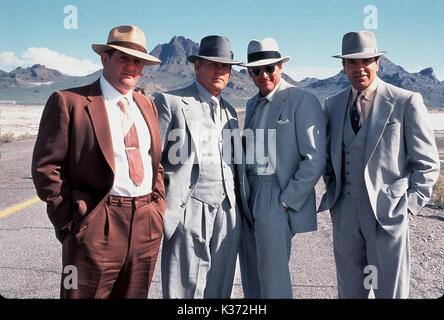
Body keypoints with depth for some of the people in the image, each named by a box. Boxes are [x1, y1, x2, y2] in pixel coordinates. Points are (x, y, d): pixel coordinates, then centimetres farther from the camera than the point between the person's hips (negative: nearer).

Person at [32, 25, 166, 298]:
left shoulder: (147, 106, 14)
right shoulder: (68, 102, -4)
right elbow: (46, 167, -7)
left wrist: (159, 206, 7)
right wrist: (69, 223, -10)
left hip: (147, 226, 6)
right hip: (97, 227, -5)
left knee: (135, 295, 16)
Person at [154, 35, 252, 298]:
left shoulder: (229, 110, 19)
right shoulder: (170, 102, 0)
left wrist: (245, 204, 16)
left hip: (228, 213, 6)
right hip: (189, 213, -5)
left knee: (220, 289, 11)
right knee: (184, 289, 0)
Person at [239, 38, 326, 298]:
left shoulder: (303, 101, -7)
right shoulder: (253, 104, 17)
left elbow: (315, 159, -13)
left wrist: (287, 202, -14)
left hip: (278, 202, -7)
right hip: (250, 199, 7)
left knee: (273, 283, -4)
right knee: (251, 281, 13)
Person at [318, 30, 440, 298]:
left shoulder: (406, 102, -6)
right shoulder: (333, 105, 9)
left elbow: (427, 163, -3)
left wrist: (410, 203, -9)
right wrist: (333, 191, 9)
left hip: (388, 212, -4)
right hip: (344, 211, 4)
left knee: (390, 291, 7)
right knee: (349, 290, 15)